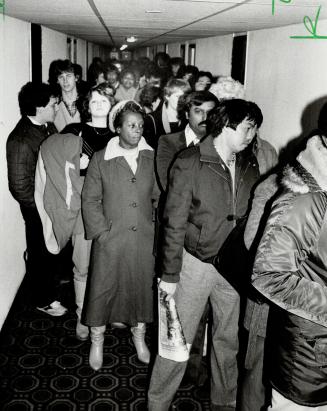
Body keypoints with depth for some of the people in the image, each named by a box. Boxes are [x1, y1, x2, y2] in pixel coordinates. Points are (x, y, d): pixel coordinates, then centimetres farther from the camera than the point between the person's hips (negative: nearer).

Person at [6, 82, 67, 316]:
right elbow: (20, 188, -24)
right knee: (42, 254, 14)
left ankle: (53, 282, 51)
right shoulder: (21, 140, -27)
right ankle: (44, 300, 35)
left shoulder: (47, 126, -3)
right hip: (40, 210, -7)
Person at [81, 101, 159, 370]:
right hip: (110, 240, -2)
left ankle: (139, 335, 34)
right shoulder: (100, 159, -1)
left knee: (143, 286, 12)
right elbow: (90, 199, 0)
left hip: (145, 240, 2)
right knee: (103, 288, 6)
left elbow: (159, 197, 8)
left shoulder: (152, 159, 4)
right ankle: (97, 340, 28)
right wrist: (101, 232, -8)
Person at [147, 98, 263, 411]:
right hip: (196, 263, -4)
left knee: (229, 339, 18)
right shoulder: (190, 163, -13)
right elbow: (174, 223, -12)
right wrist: (169, 274, -11)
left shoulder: (249, 165, 2)